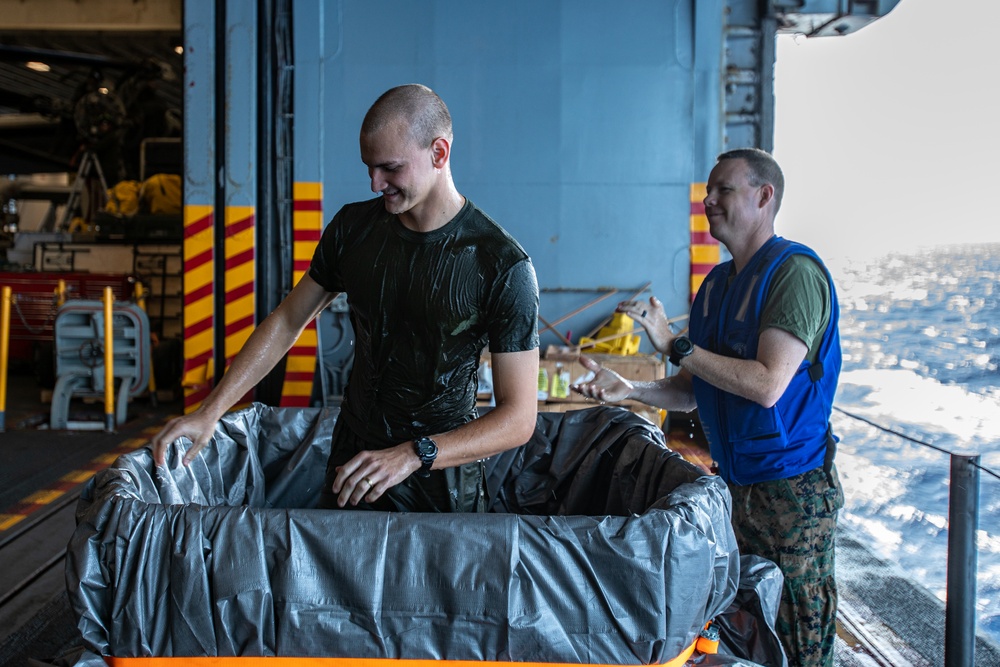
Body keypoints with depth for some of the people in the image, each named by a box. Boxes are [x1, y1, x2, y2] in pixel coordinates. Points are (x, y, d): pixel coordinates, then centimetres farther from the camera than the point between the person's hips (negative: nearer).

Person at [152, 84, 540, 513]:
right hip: (352, 461, 4)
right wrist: (209, 412, -1)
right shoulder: (354, 227, -2)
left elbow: (519, 418, -19)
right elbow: (287, 321, 8)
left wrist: (413, 455, -31)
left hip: (443, 487, -4)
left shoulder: (504, 265, -18)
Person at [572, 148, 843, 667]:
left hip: (791, 487, -8)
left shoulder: (796, 271, -14)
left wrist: (675, 345, -21)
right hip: (731, 480, 8)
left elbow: (767, 385, -24)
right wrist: (629, 390, -3)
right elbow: (694, 390, 13)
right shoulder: (716, 282, 12)